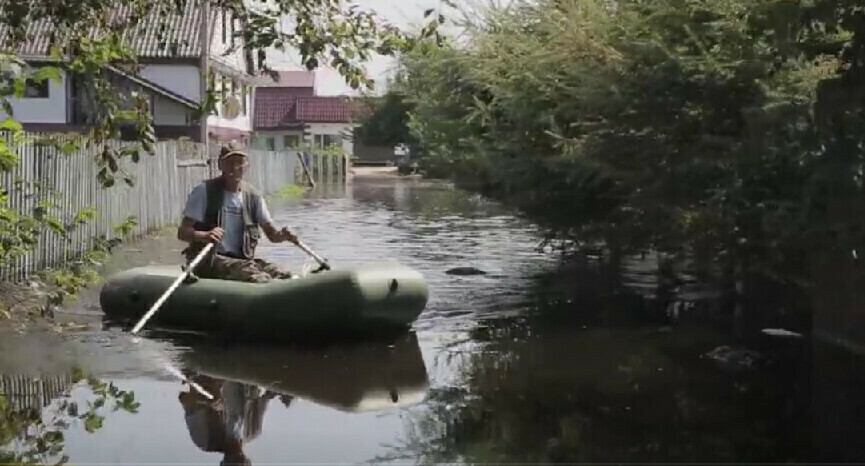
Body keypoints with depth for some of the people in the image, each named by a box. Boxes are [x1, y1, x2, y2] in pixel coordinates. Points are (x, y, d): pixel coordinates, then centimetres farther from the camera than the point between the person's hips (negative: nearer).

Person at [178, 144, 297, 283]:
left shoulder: (253, 197, 10)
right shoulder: (204, 192, -4)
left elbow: (272, 234, 9)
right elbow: (182, 232, -10)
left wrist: (283, 235, -16)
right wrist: (204, 235, -32)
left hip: (242, 259, 5)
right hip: (207, 261, -5)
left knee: (284, 275, -21)